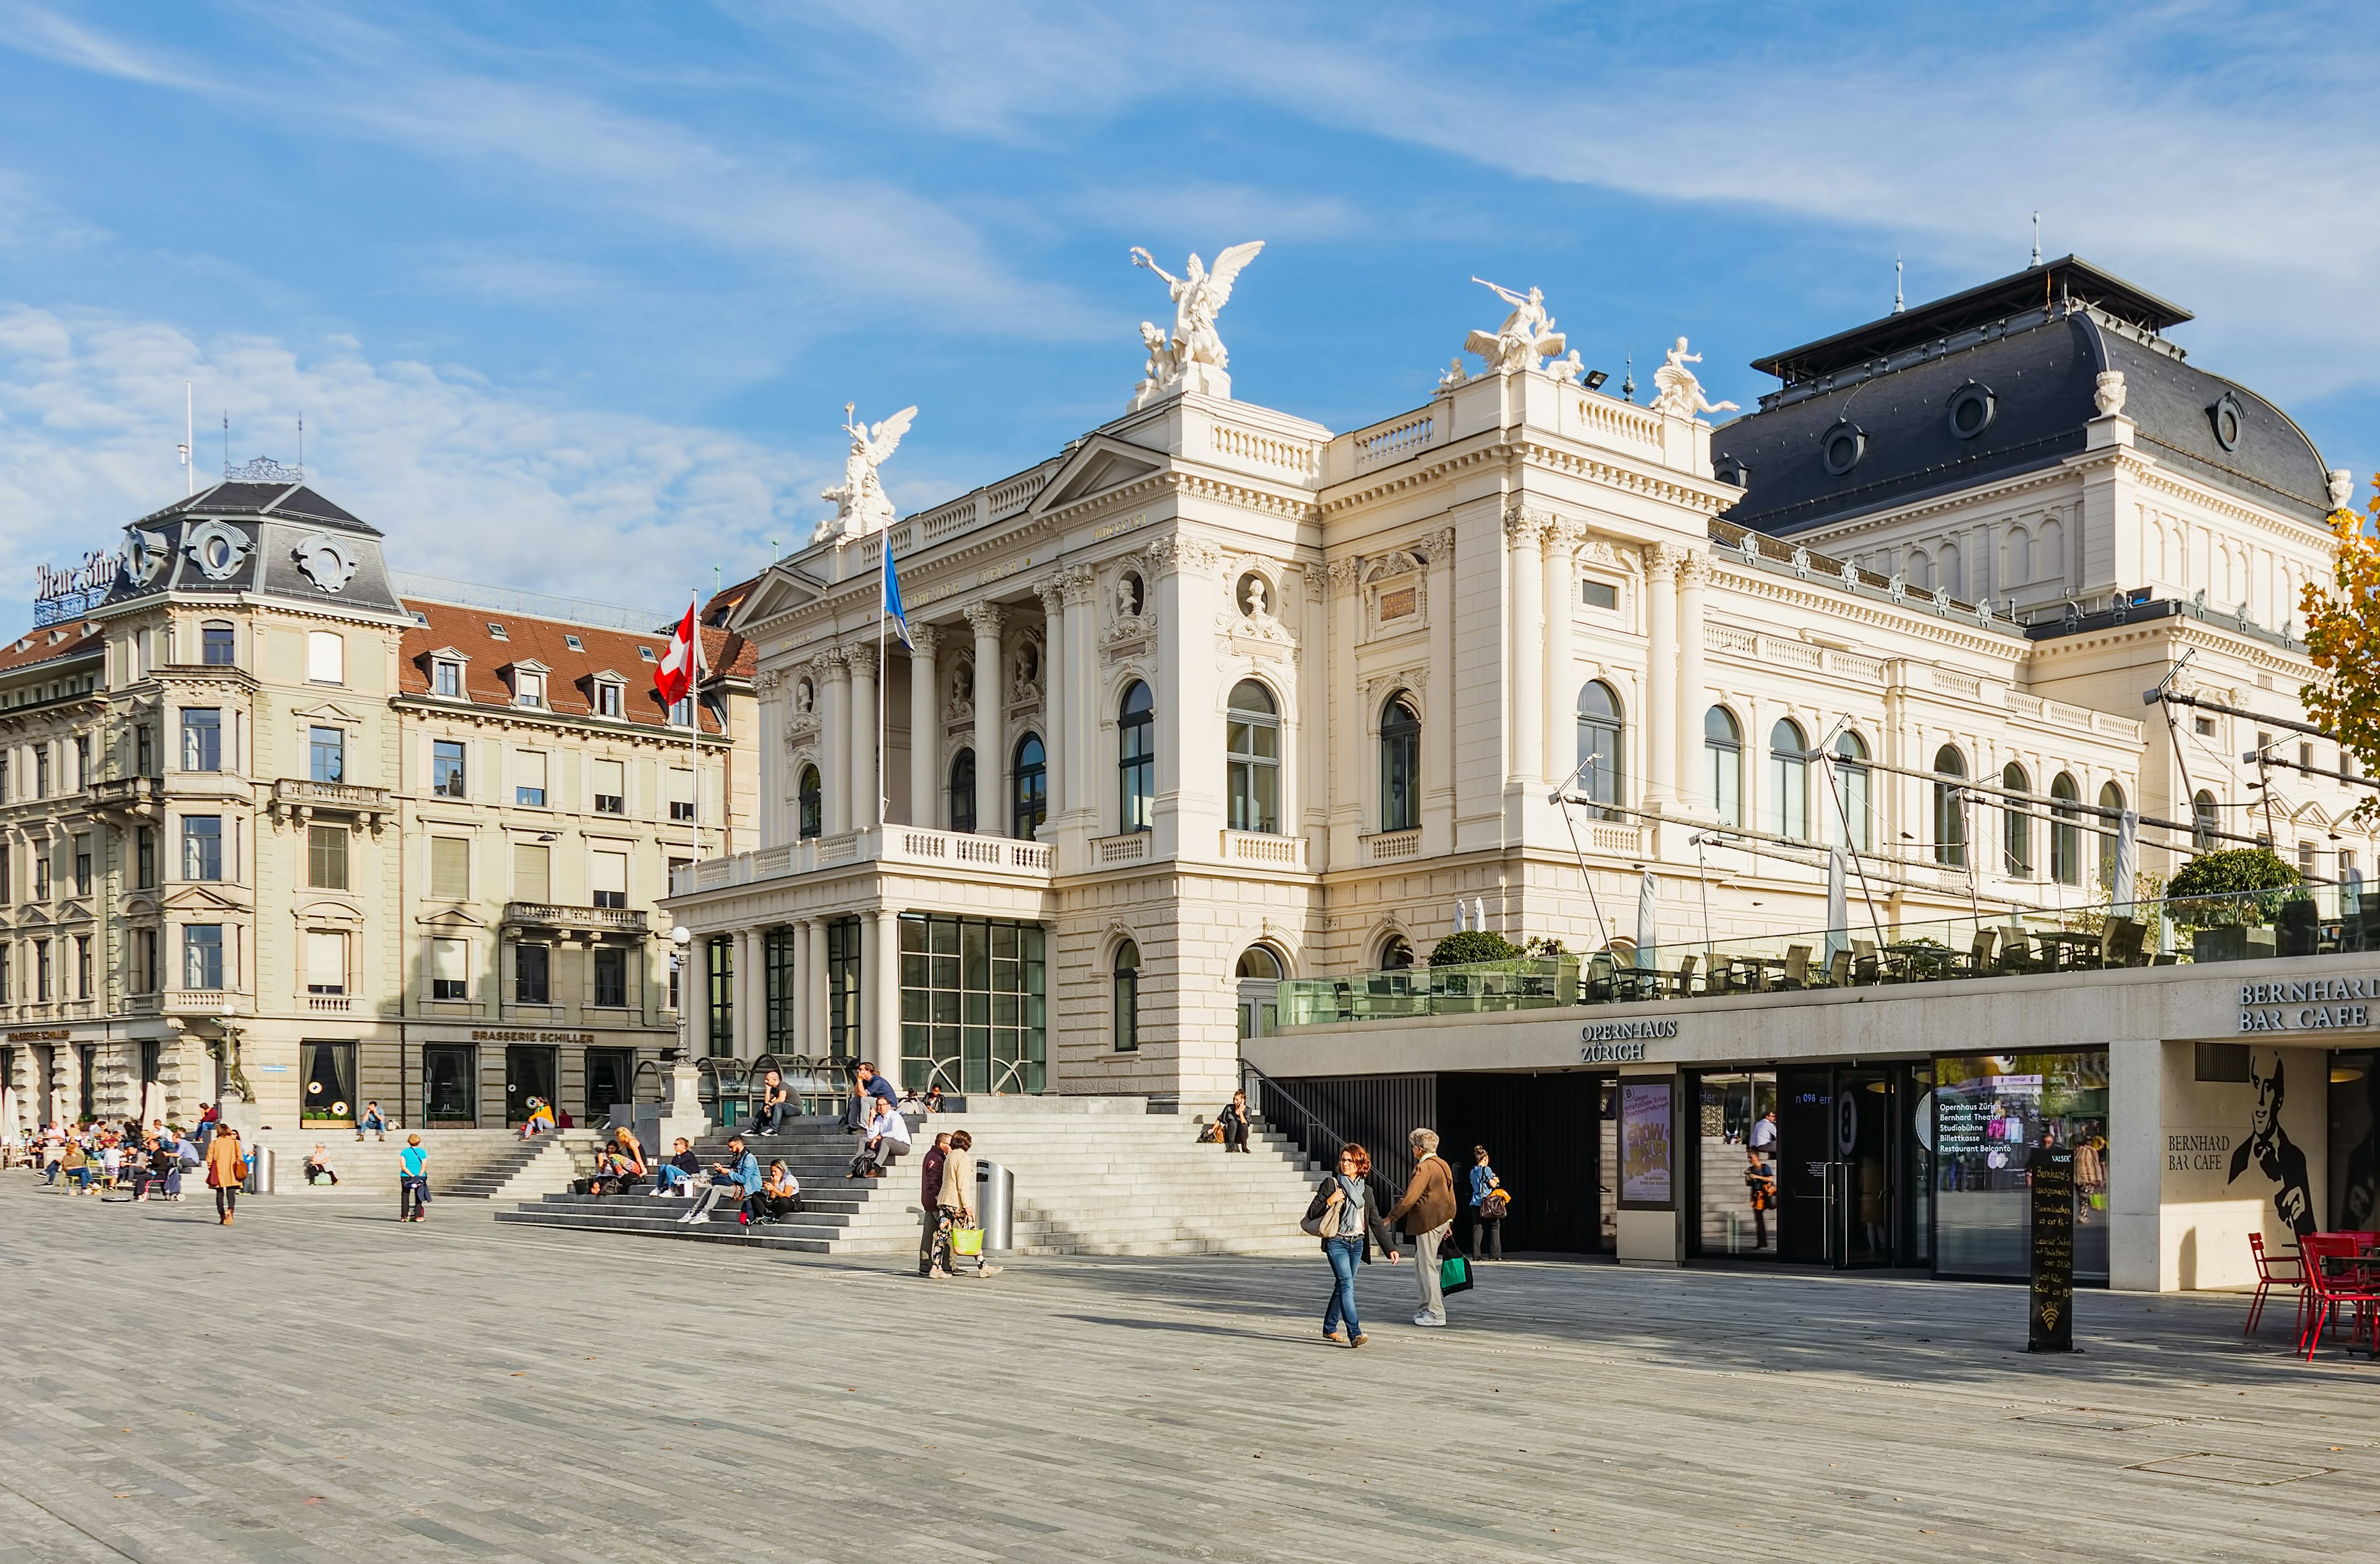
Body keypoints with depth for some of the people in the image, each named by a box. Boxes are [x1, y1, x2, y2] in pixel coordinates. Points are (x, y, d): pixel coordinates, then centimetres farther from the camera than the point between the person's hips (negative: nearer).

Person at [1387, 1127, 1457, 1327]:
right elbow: (1450, 1196, 19)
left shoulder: (1423, 1167, -16)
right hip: (1441, 1219, 9)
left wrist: (1391, 1217, -10)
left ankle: (1436, 1313, -1)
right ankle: (1427, 1306, 20)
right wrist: (1449, 1220, 27)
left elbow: (1410, 1198, -18)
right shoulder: (1443, 1165, 12)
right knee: (1421, 1264, 17)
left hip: (1427, 1221, -9)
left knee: (1427, 1265, -3)